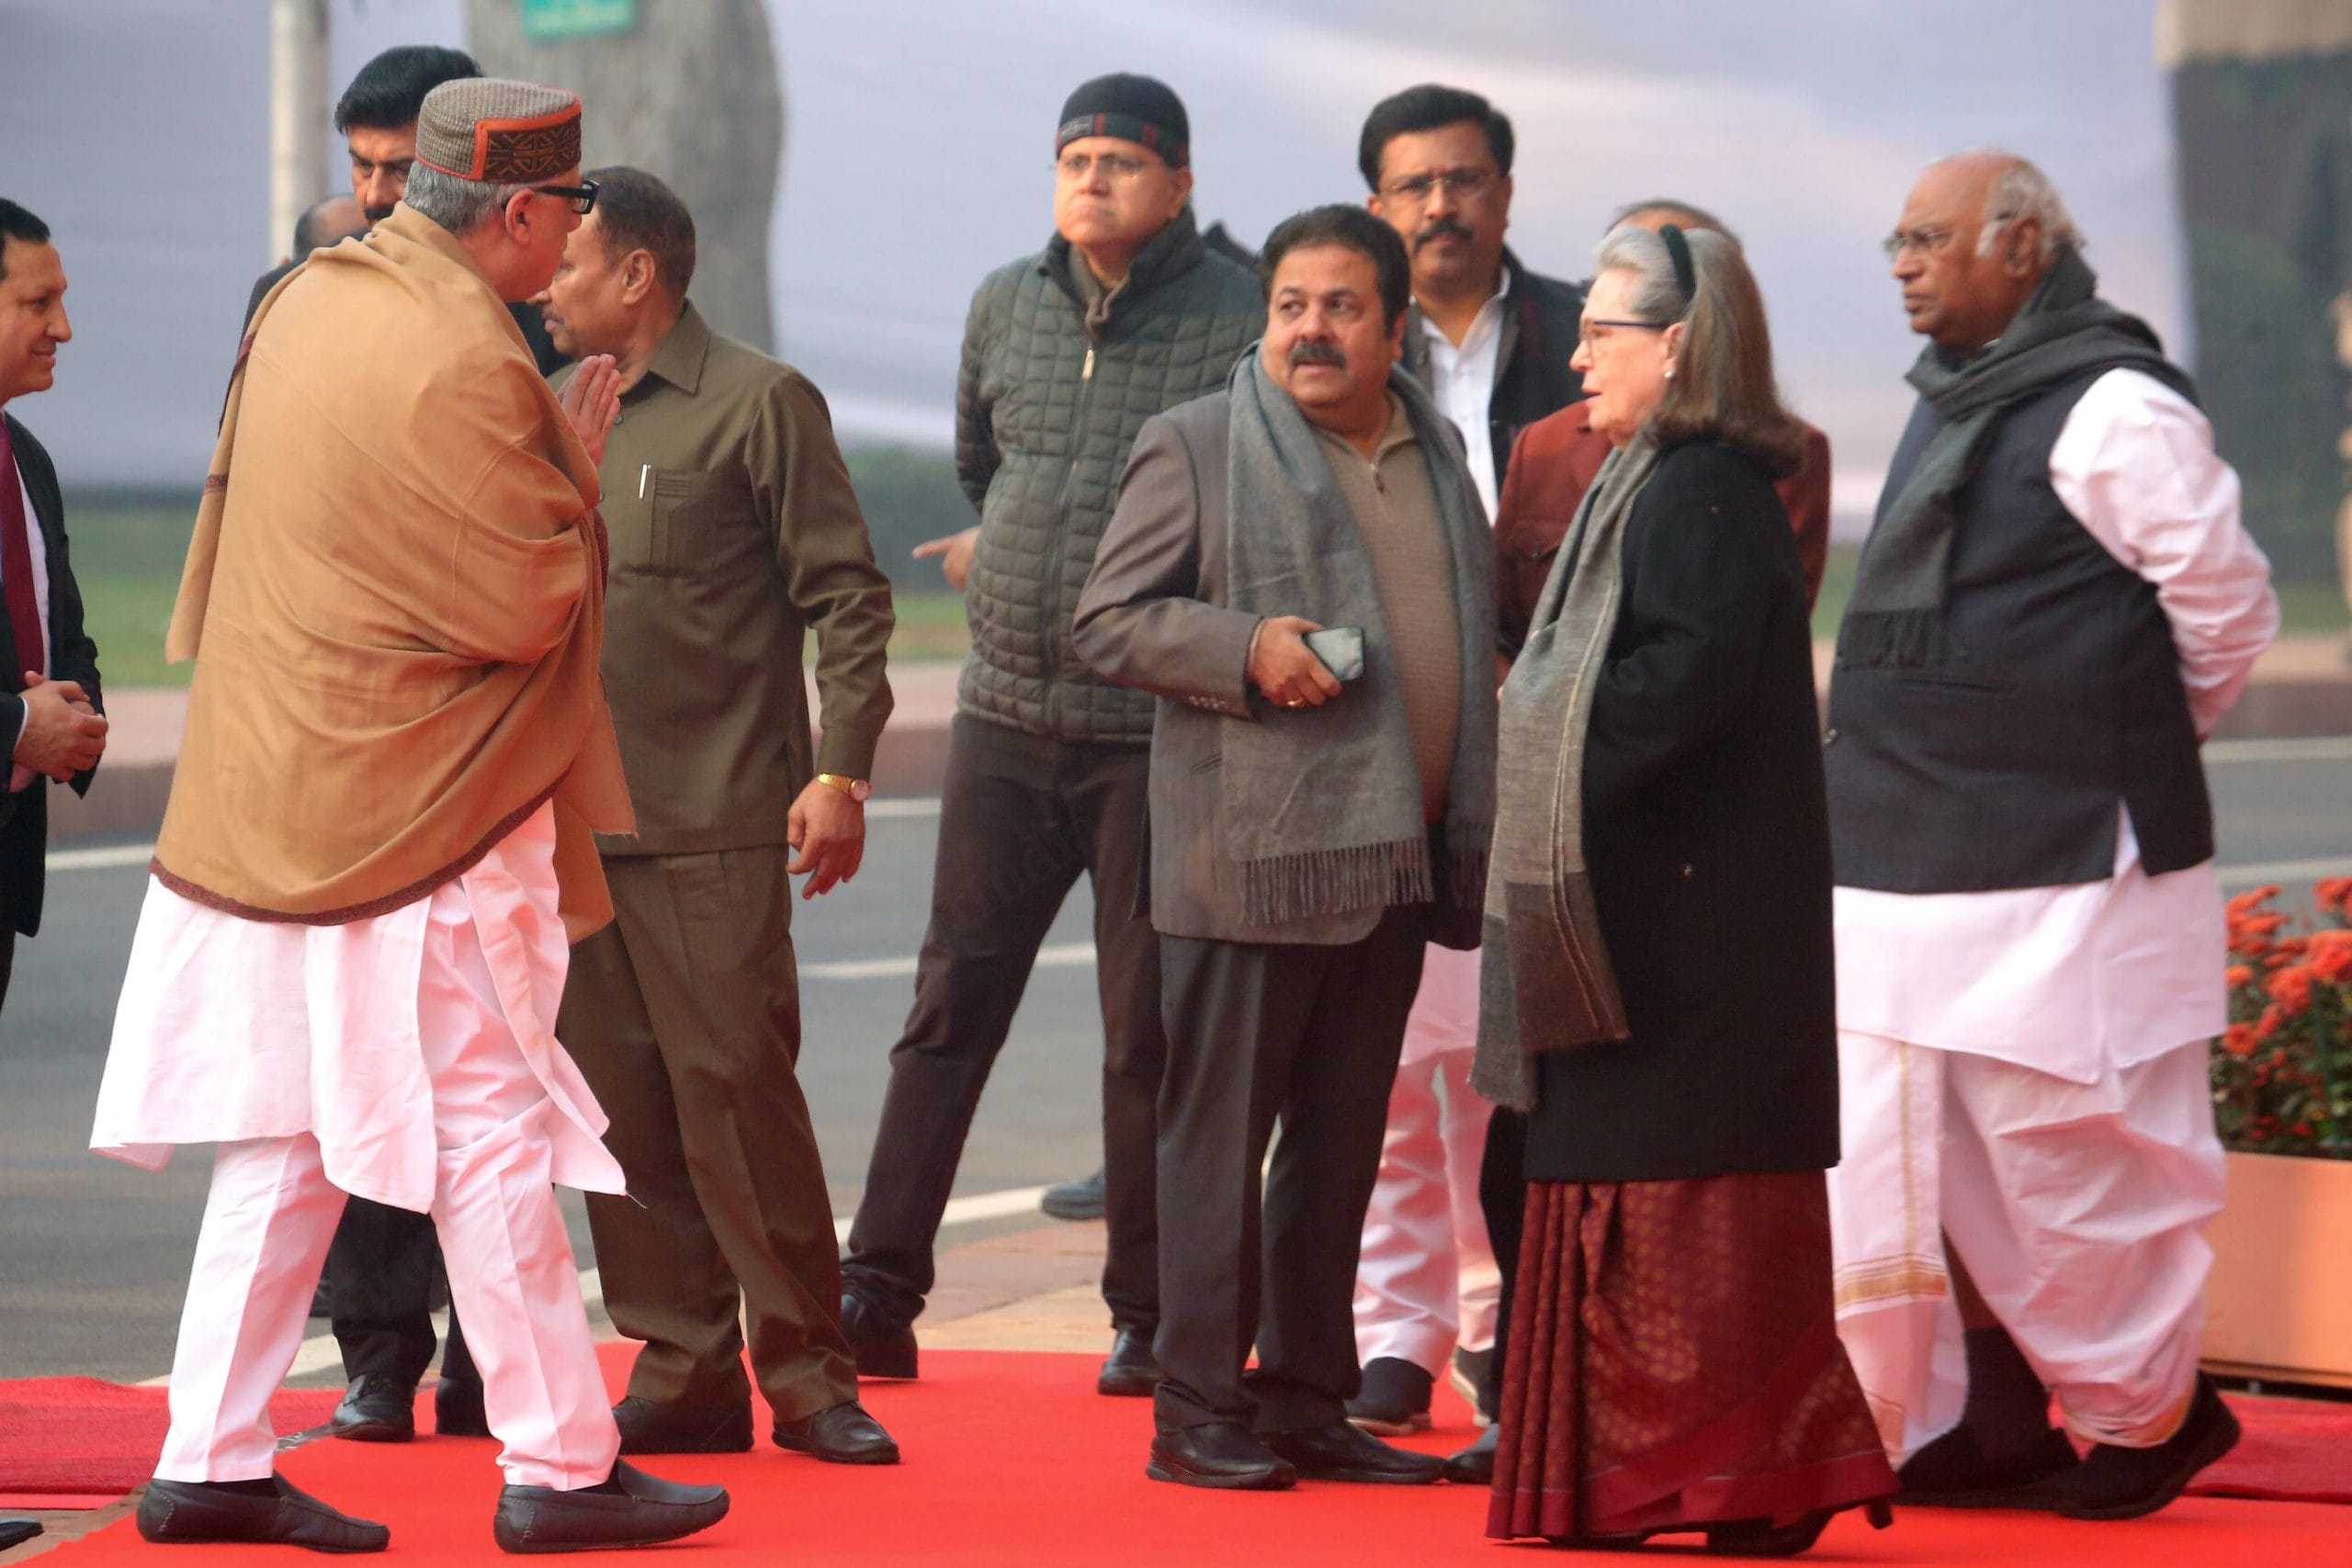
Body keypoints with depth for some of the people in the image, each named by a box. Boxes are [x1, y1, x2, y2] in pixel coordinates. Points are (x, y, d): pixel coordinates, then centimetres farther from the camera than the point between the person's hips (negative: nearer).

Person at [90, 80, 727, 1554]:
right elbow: (529, 603, -18)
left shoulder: (305, 307, 7)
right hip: (411, 823, -8)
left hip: (266, 797, 8)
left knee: (286, 1142, 11)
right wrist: (575, 463, -3)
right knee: (492, 1136, 0)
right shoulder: (460, 366, -20)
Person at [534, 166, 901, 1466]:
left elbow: (847, 597, -5)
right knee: (620, 1108, 5)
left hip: (712, 825, -6)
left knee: (738, 1094, -8)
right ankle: (683, 1373, 11)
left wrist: (841, 771, -13)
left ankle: (807, 1375, 0)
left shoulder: (758, 404, -3)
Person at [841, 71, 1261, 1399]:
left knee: (1152, 1032, 2)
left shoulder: (1240, 320, -6)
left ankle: (1150, 1317, 10)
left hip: (1157, 729, -4)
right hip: (1008, 709, 4)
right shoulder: (1006, 304, 9)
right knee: (952, 1006, 3)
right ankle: (879, 1291, 4)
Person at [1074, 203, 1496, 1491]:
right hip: (1251, 854, -6)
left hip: (1391, 855, 6)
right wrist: (1246, 650, -19)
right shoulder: (1196, 447, -2)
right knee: (1221, 1137, -2)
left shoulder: (1437, 453, 15)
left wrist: (1467, 839, 17)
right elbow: (1108, 619, -5)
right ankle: (1198, 1409, 2)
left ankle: (1307, 1400, 17)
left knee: (1343, 1142, 10)